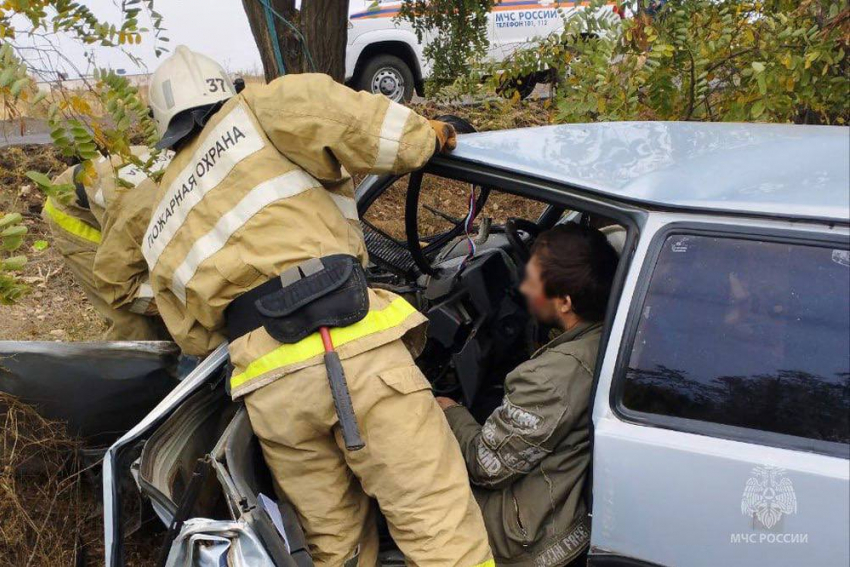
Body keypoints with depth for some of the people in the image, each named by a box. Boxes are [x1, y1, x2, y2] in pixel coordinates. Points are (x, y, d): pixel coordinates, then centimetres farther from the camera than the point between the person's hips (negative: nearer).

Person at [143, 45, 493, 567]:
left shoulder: (162, 230, 26)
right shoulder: (252, 114, 12)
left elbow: (197, 338, 23)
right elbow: (338, 114, -8)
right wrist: (424, 135, 7)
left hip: (267, 386, 5)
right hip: (353, 345, -5)